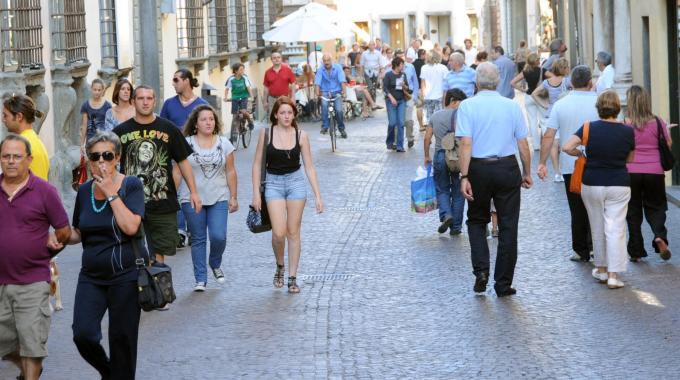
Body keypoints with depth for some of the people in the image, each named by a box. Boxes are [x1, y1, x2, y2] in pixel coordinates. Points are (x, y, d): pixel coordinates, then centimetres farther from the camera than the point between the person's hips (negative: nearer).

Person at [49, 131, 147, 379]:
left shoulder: (131, 185, -6)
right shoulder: (85, 191, 8)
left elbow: (131, 227, -20)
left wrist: (111, 192, -17)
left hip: (126, 274, -4)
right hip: (92, 275, 4)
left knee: (121, 339, 1)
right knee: (83, 334, -10)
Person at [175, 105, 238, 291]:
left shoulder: (224, 143, 6)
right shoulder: (186, 144, -1)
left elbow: (230, 172, 8)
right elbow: (177, 172, 0)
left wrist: (233, 197, 6)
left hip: (219, 198, 1)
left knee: (218, 237, -10)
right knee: (198, 239, 3)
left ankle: (215, 265, 21)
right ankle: (200, 280, 11)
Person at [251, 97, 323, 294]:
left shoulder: (301, 135, -2)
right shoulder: (266, 133, -5)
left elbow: (309, 167, 2)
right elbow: (257, 164, 1)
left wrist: (318, 196, -1)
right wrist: (256, 193, -4)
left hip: (296, 182, 1)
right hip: (273, 183, -1)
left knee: (293, 232, 3)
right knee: (279, 233, -10)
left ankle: (292, 277, 11)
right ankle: (280, 267, 18)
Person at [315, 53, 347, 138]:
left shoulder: (337, 68, -4)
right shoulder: (320, 70, -2)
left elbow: (342, 81, -12)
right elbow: (317, 83, -11)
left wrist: (343, 92, -24)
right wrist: (317, 94, -26)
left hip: (336, 92, 0)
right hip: (325, 92, 0)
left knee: (339, 110, -17)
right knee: (324, 105, -30)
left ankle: (342, 129, 6)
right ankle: (325, 127, -23)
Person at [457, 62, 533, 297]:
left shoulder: (468, 106, -5)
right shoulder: (512, 106, 1)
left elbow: (465, 143, -12)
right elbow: (523, 144, 1)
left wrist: (464, 176, -13)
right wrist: (527, 173, 11)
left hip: (479, 168, -1)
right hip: (508, 168, 1)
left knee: (477, 220, 18)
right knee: (508, 226, 7)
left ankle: (481, 270, 0)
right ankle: (503, 284, 10)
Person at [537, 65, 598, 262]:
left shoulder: (560, 105, -1)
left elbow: (549, 136, -3)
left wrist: (542, 163, 3)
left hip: (570, 166, 1)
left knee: (577, 210, 9)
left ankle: (581, 251, 13)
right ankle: (594, 244, -3)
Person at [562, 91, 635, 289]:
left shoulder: (590, 128, -8)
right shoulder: (627, 131, -6)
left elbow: (567, 147, -15)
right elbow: (630, 159, 7)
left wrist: (580, 154, 3)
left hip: (592, 184, 1)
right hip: (619, 185, -1)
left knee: (597, 228, 15)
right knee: (615, 229, 0)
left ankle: (601, 269, 26)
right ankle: (614, 275, -6)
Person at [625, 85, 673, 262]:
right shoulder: (658, 123, -4)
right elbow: (668, 144, 5)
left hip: (631, 172, -1)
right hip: (654, 172, 1)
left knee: (633, 211, 10)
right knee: (655, 207, 16)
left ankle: (636, 251, 11)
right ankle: (660, 236, -11)